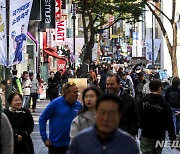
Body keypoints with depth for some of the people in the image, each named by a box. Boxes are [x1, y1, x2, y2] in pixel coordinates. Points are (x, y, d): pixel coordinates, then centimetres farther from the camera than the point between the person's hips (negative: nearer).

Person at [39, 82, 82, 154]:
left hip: (71, 145, 3)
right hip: (55, 145, -3)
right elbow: (42, 119, -7)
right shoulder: (56, 103, -11)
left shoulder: (78, 105, 0)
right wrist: (44, 138, -9)